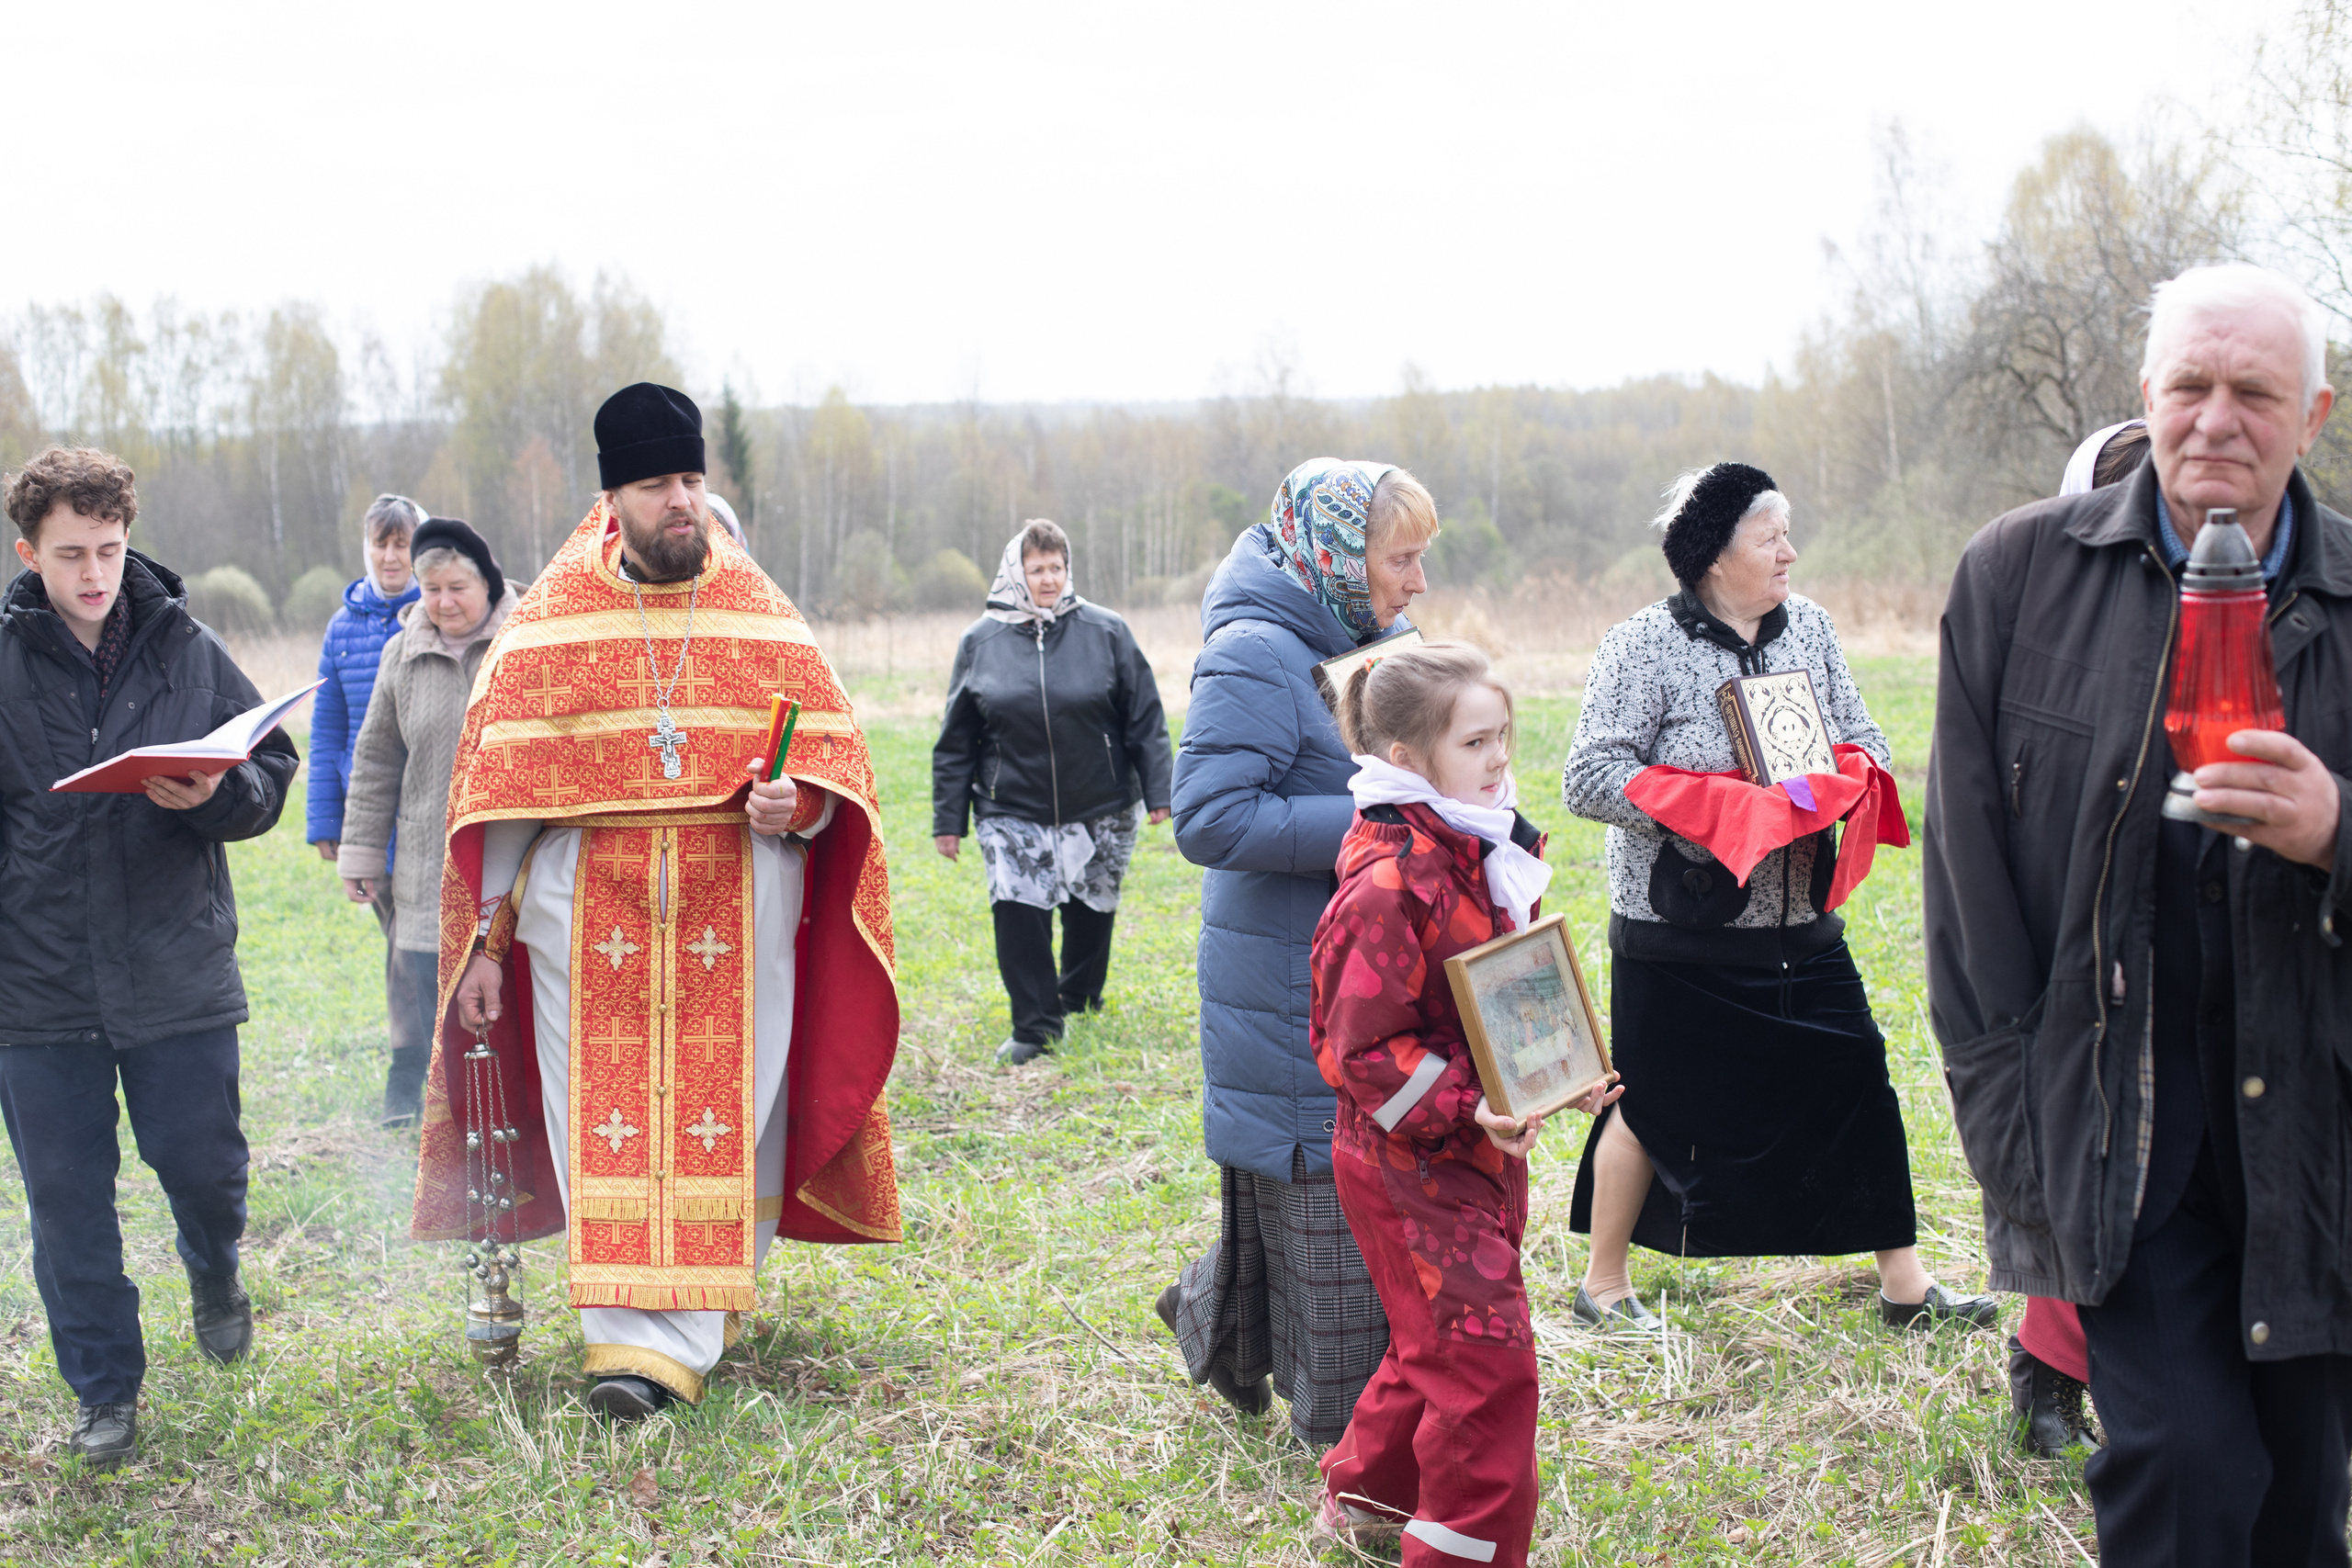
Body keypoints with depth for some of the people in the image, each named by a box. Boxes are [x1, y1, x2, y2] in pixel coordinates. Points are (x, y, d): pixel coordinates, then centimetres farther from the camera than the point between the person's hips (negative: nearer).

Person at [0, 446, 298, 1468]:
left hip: (178, 970, 0)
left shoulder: (188, 649, 2)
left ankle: (213, 1270, 42)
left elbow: (273, 769, 7)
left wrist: (217, 796, -15)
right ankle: (105, 1392, 21)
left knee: (202, 1161, 6)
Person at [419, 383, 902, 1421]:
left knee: (720, 1118, -1)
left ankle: (677, 1336, 6)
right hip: (587, 917, 0)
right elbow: (499, 790, 6)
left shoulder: (765, 624, 6)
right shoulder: (544, 630, 5)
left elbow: (836, 761, 7)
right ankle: (639, 1334, -2)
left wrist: (794, 808, -17)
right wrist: (485, 941, 2)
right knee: (608, 1125, -5)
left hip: (736, 919, 1)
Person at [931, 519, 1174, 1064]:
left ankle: (1080, 997, 36)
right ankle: (1034, 1027, 2)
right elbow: (956, 740, 6)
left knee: (1091, 911, 11)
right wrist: (948, 817, 4)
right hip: (1012, 812, 0)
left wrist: (1156, 793, -3)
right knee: (1017, 911, -9)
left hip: (1099, 810, 0)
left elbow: (1145, 719, 2)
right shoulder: (981, 641, 2)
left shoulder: (1106, 632, -1)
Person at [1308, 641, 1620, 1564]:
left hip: (1479, 1146, 9)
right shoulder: (1387, 883, -24)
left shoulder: (1487, 853, 5)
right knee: (1487, 1351, -6)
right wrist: (1465, 1107, -27)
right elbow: (1363, 1049, -22)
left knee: (1442, 1342, 20)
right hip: (1407, 1160, -9)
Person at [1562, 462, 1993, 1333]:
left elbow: (1866, 742, 12)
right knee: (1656, 1108, 6)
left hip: (1800, 924, 5)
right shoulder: (1643, 647, -11)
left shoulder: (1810, 626, 6)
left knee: (1857, 1085, 6)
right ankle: (1603, 1285, 24)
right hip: (1679, 937, -5)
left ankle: (1904, 1283, 19)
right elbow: (1590, 778, -16)